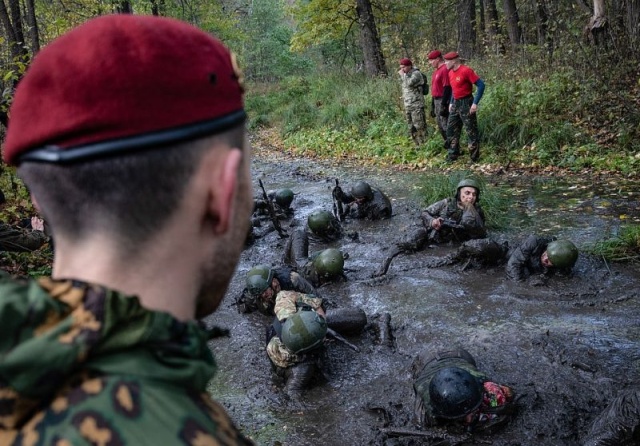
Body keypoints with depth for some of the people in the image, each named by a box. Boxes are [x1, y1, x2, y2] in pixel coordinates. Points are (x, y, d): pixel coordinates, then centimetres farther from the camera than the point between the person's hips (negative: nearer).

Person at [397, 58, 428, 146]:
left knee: (419, 126, -10)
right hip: (407, 106, 9)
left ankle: (424, 144, -7)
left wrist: (402, 75, -12)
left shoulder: (416, 73, -8)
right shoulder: (406, 75, 16)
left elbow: (410, 83, -26)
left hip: (416, 105, -9)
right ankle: (418, 144, 17)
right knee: (411, 128, 10)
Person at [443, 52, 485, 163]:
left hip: (466, 103, -9)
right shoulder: (450, 73, 8)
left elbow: (481, 85, -17)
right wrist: (451, 103, 15)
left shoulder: (466, 70, -16)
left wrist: (475, 103, -20)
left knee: (471, 131, -1)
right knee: (451, 130, 12)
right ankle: (453, 155, 22)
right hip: (455, 104, 9)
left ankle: (475, 158, 6)